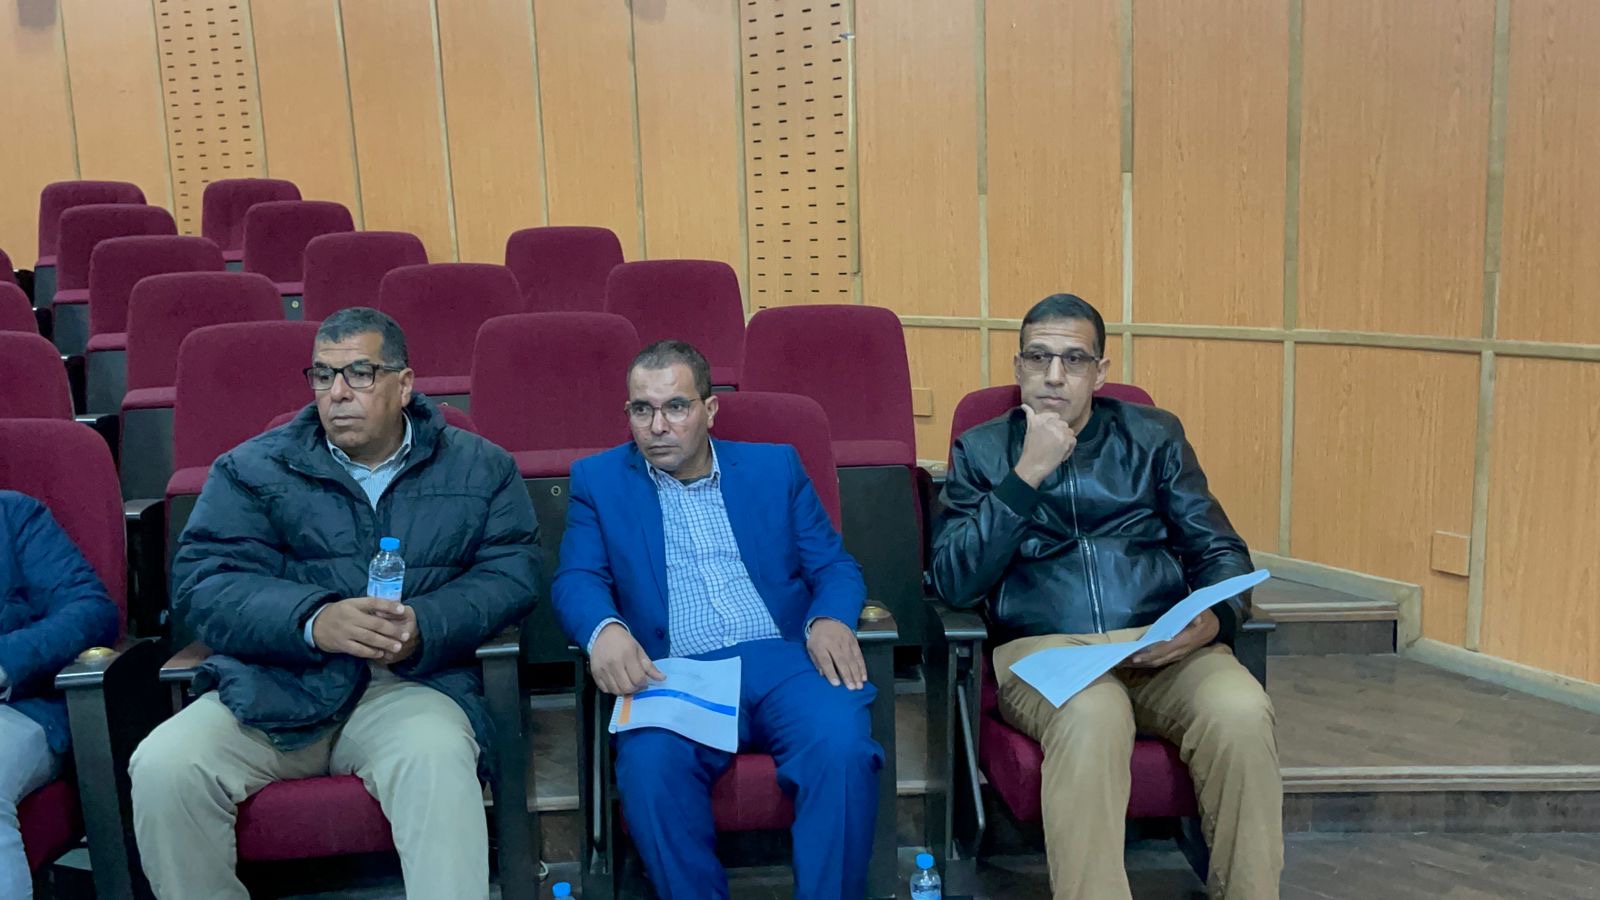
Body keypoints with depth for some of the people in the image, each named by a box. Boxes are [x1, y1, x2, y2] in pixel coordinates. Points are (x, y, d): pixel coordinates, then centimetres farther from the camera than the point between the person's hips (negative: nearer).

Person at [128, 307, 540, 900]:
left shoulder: (480, 468, 11)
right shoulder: (253, 468, 11)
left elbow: (511, 570, 1)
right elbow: (201, 581, -1)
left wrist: (424, 627, -19)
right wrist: (314, 620, -20)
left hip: (411, 685, -2)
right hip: (270, 689, 2)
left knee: (437, 756, -34)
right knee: (162, 766, -22)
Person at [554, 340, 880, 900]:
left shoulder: (775, 466, 17)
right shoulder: (599, 480, 15)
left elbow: (834, 565, 13)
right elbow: (576, 579, 4)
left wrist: (830, 619, -11)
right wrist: (604, 629, -20)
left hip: (783, 660, 1)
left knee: (843, 748, -29)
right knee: (650, 764, -33)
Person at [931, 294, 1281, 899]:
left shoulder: (1154, 436, 17)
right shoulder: (980, 450, 12)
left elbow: (1221, 552, 13)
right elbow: (954, 584, -1)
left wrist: (1213, 618, -11)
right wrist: (1027, 475, -8)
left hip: (1162, 647, 2)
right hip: (1042, 648, -2)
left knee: (1242, 713, -29)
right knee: (1092, 716, -36)